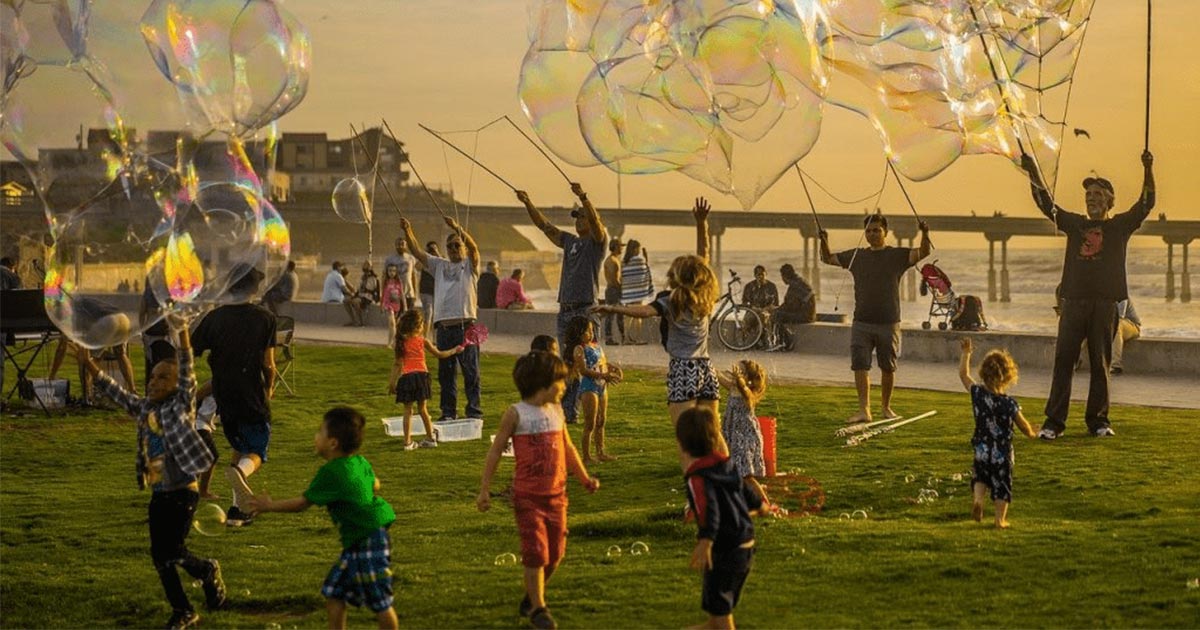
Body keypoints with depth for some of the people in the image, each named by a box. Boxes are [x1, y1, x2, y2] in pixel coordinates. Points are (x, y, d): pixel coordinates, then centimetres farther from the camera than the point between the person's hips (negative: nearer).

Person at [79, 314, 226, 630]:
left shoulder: (181, 404, -7)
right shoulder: (144, 408, 10)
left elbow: (187, 371, -20)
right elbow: (116, 392, 16)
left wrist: (181, 334, -33)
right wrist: (89, 364, 8)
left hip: (183, 492, -7)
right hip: (159, 494, 7)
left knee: (173, 551, -11)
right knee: (159, 555, 6)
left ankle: (208, 571, 20)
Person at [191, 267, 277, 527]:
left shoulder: (214, 318, 0)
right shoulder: (264, 318, -6)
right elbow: (268, 364, -7)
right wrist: (269, 388, 12)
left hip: (224, 396, 3)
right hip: (253, 397, -3)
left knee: (239, 448, 22)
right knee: (256, 453, 6)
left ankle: (239, 509, 16)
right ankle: (241, 471, -31)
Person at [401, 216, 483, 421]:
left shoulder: (470, 265, 6)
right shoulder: (440, 265, 18)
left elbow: (473, 248, -13)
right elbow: (418, 253, 10)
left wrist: (457, 228, -27)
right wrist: (408, 232, -6)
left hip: (466, 326, -5)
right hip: (443, 326, 5)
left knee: (470, 371, -3)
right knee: (445, 372, 9)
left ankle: (474, 411, 1)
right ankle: (448, 412, 16)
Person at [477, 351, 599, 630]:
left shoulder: (557, 411, 8)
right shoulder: (516, 414, -9)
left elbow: (567, 448, 21)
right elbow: (496, 450, -4)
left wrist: (584, 478, 20)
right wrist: (485, 489, -6)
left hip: (556, 494, 6)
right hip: (528, 495, -5)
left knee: (555, 553, 9)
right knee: (536, 552, -5)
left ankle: (532, 597, 30)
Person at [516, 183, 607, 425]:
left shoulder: (597, 241, 0)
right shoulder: (569, 241, 18)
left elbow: (595, 221, -19)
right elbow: (544, 225, 19)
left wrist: (583, 197, -33)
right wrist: (528, 204, 11)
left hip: (586, 310, -7)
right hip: (565, 309, 7)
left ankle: (573, 411, -9)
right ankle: (565, 410, 12)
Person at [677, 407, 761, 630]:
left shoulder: (698, 478, -22)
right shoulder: (726, 464, 6)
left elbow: (709, 510, -38)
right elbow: (744, 491, 24)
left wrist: (705, 542, -52)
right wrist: (758, 503, 46)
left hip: (725, 548, -9)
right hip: (746, 545, 9)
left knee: (718, 603, 3)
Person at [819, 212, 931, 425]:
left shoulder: (897, 255, 0)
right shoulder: (856, 256, 8)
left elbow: (923, 253, -14)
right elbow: (828, 259, 14)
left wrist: (925, 235, -32)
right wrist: (824, 242, -5)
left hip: (888, 323, -2)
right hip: (862, 323, 2)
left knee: (888, 368, 8)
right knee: (860, 366, -7)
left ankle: (886, 407, 23)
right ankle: (864, 410, -8)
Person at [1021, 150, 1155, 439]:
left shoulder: (1119, 226, 9)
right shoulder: (1075, 224, 15)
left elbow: (1146, 204, -1)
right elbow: (1046, 203, 12)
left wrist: (1148, 170, -13)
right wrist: (1033, 173, 1)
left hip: (1105, 303, -2)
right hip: (1074, 301, 2)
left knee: (1100, 363, 3)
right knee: (1063, 360, -3)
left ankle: (1098, 420, 9)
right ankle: (1054, 421, -2)